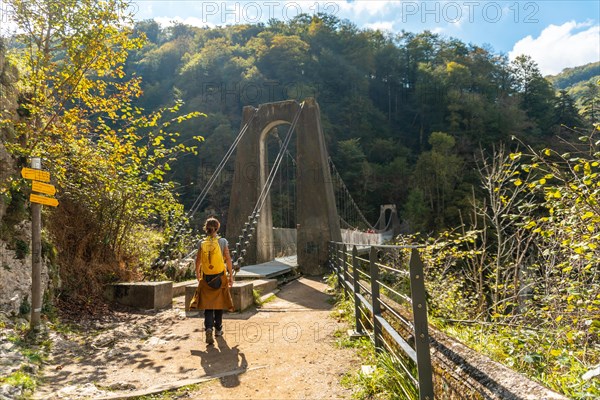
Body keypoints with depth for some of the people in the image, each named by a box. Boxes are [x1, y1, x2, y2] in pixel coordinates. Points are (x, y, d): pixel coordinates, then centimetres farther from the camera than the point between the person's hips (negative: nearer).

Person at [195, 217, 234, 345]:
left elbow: (198, 261, 5)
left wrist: (197, 274, 21)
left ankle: (208, 328, -15)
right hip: (220, 277, -1)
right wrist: (231, 275, 3)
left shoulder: (202, 243, -2)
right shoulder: (222, 241, -6)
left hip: (206, 278, 1)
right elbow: (228, 260, -5)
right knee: (219, 303, 15)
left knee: (208, 305, 5)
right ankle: (218, 329, 27)